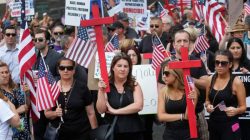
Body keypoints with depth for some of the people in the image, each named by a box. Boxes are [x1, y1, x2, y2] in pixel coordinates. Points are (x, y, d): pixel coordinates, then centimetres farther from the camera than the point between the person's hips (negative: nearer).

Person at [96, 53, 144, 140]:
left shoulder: (134, 85, 2)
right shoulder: (105, 85, 0)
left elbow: (138, 106, -11)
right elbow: (101, 110, -4)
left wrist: (115, 111, -11)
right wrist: (101, 91, -15)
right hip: (111, 131, -1)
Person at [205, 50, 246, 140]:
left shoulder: (236, 82, -10)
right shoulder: (210, 79, 3)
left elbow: (243, 107, -6)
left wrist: (235, 110, -26)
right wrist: (208, 106, -4)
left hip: (230, 126, -4)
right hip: (213, 124, 5)